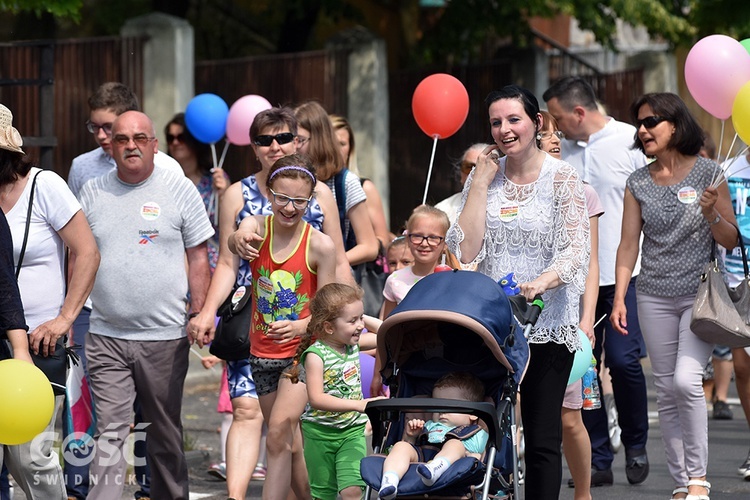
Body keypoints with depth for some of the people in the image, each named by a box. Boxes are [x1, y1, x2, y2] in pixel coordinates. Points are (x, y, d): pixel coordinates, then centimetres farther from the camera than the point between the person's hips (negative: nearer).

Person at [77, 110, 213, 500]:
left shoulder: (179, 190, 1)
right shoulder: (93, 193, 7)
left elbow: (197, 257, 2)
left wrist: (200, 318, -4)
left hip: (165, 336, -1)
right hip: (106, 336, 1)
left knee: (166, 432, 10)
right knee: (109, 433, -6)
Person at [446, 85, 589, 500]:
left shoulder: (562, 178, -2)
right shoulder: (484, 175, 8)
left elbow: (574, 251, -11)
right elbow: (465, 250, -2)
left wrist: (542, 282, -31)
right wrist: (481, 181, -4)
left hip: (546, 325, -3)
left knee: (542, 438, -1)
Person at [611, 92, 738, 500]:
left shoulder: (708, 173, -3)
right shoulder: (638, 183, 6)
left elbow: (733, 241, 0)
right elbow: (629, 243, 7)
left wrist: (711, 215, -20)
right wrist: (619, 298, -1)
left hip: (701, 294, -4)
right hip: (655, 297, 4)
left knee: (686, 379, -20)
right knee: (666, 391, 4)